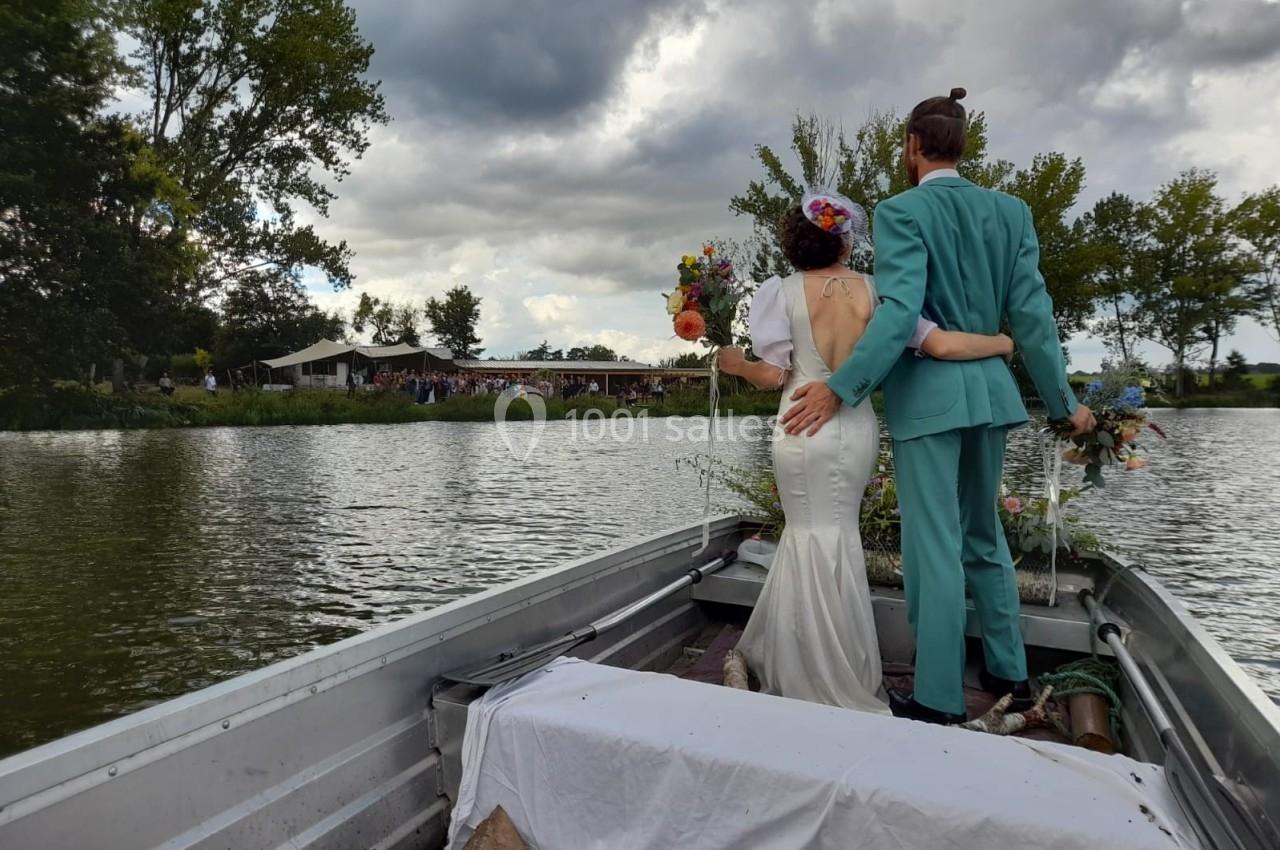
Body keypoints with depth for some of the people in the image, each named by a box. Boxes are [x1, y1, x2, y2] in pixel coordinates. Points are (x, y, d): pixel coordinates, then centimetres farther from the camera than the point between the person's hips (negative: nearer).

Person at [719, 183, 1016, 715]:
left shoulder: (785, 291, -6)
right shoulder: (873, 290, -2)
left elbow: (774, 375, -10)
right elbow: (941, 344, -6)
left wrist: (736, 365, 10)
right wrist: (1004, 343, 11)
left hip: (804, 427, -2)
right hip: (857, 428, 3)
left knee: (811, 537, 9)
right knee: (834, 537, 16)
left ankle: (831, 684, 20)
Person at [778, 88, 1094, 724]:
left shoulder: (902, 211, -9)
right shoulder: (1010, 211, 8)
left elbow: (900, 313, -22)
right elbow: (1031, 315, 5)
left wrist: (840, 387, -21)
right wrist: (1064, 402, 12)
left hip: (927, 394, -6)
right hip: (988, 389, 7)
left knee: (934, 546, 0)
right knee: (984, 536, 20)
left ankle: (938, 701, 10)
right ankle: (1009, 672, 32)